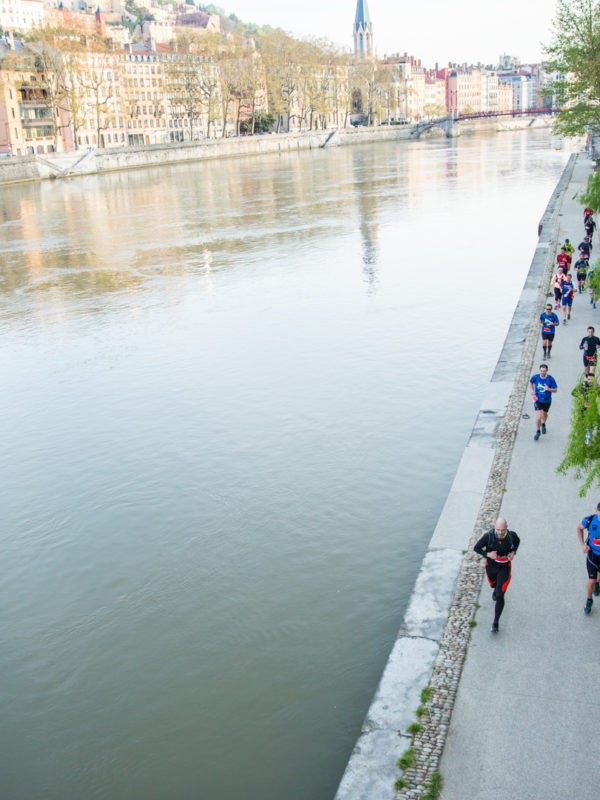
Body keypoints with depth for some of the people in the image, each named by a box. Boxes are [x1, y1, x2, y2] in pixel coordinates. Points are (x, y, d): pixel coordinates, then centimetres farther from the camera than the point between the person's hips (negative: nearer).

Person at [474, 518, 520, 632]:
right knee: (493, 584, 31)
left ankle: (495, 622, 2)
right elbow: (476, 548, -13)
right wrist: (487, 554, -31)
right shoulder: (488, 536, -27)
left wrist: (513, 552, -13)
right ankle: (497, 589, 70)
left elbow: (517, 541, 4)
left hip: (504, 567, -1)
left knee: (500, 596, -11)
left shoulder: (511, 535, -22)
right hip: (491, 566, 1)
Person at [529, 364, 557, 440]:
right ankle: (537, 432, 15)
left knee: (544, 415, 22)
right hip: (538, 400, -1)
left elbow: (555, 390, -9)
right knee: (538, 417, -10)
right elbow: (531, 382, 10)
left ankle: (543, 424, 57)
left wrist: (549, 389, -29)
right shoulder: (535, 377, -15)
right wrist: (532, 390, -2)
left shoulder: (551, 379, -18)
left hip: (547, 400, 1)